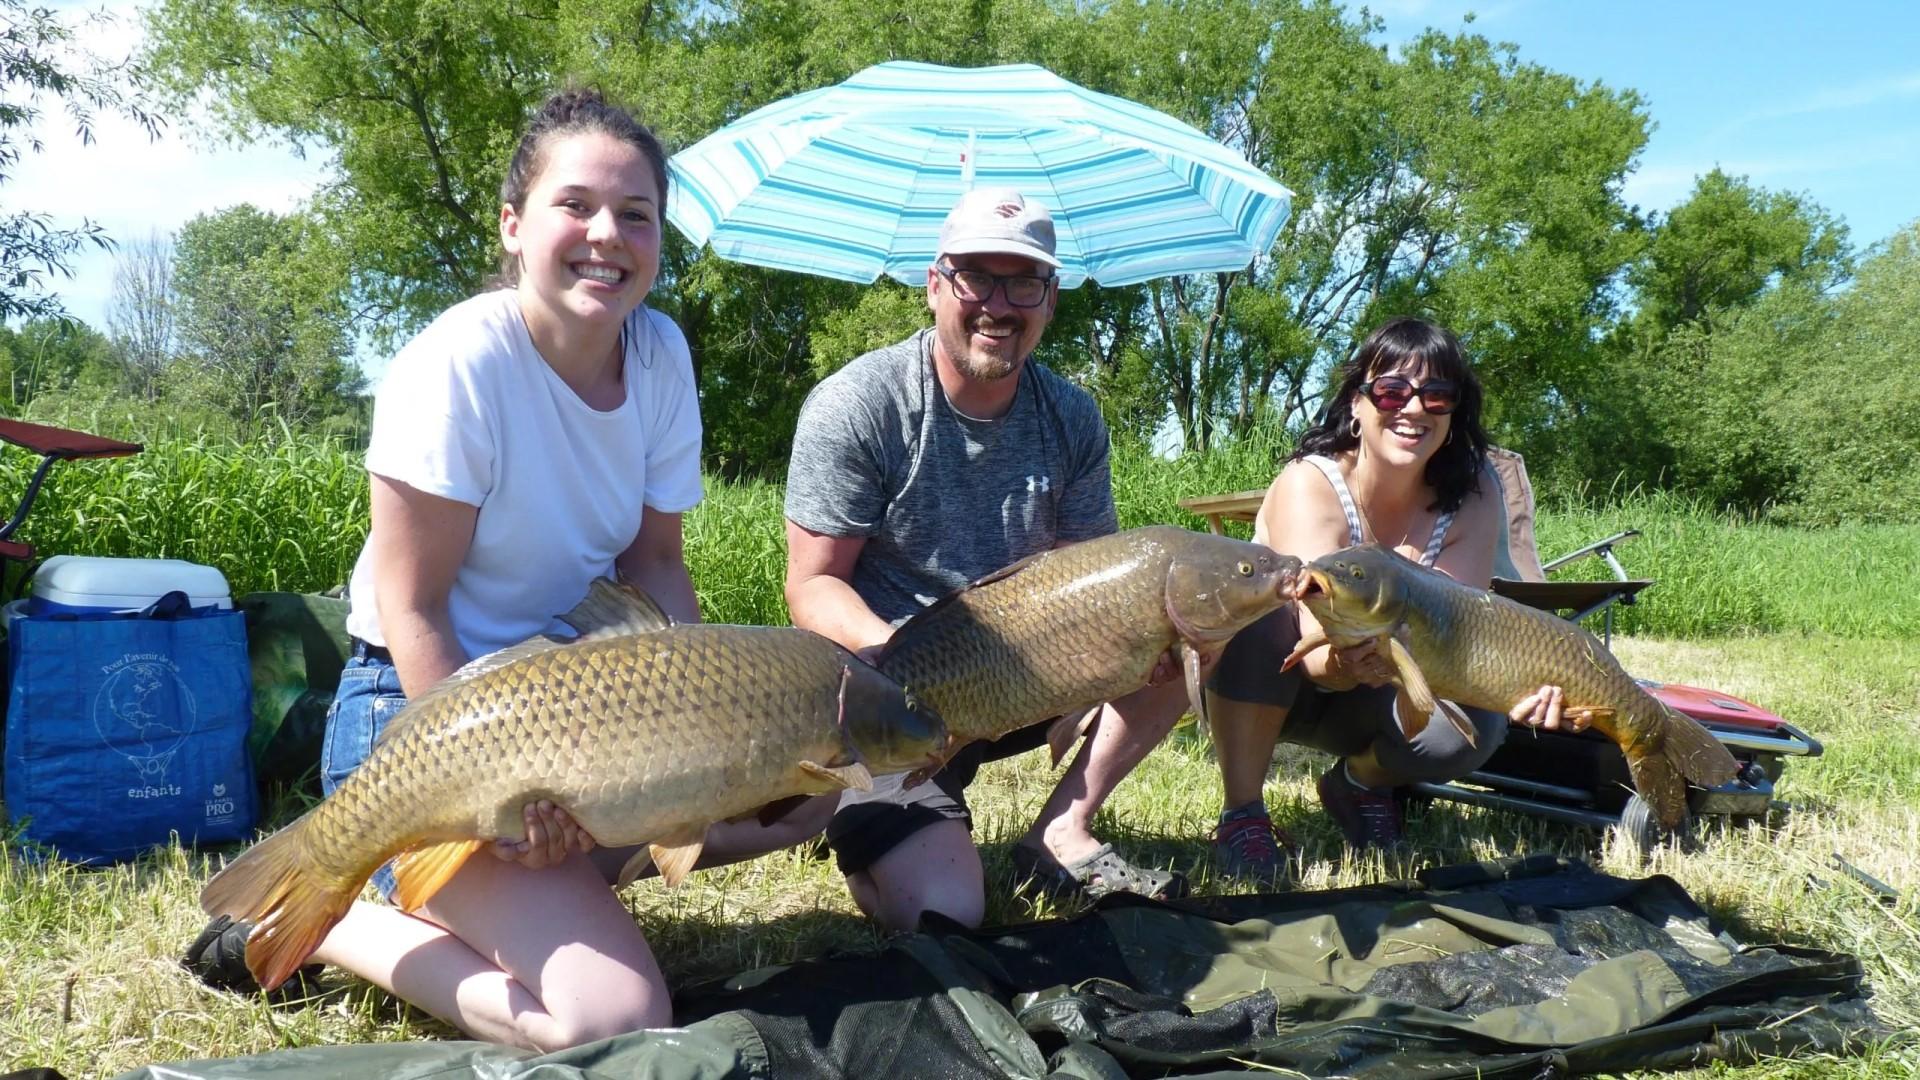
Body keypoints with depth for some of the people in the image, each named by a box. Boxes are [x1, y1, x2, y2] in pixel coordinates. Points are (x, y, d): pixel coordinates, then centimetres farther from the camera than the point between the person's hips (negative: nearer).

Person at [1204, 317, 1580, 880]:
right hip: (1257, 688, -3)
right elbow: (1320, 648, -38)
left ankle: (1360, 782, 8)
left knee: (1474, 726, -26)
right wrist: (1341, 663, -62)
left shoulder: (1474, 501, -14)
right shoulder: (1309, 484, -27)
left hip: (1371, 694, 4)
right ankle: (1242, 813, -20)